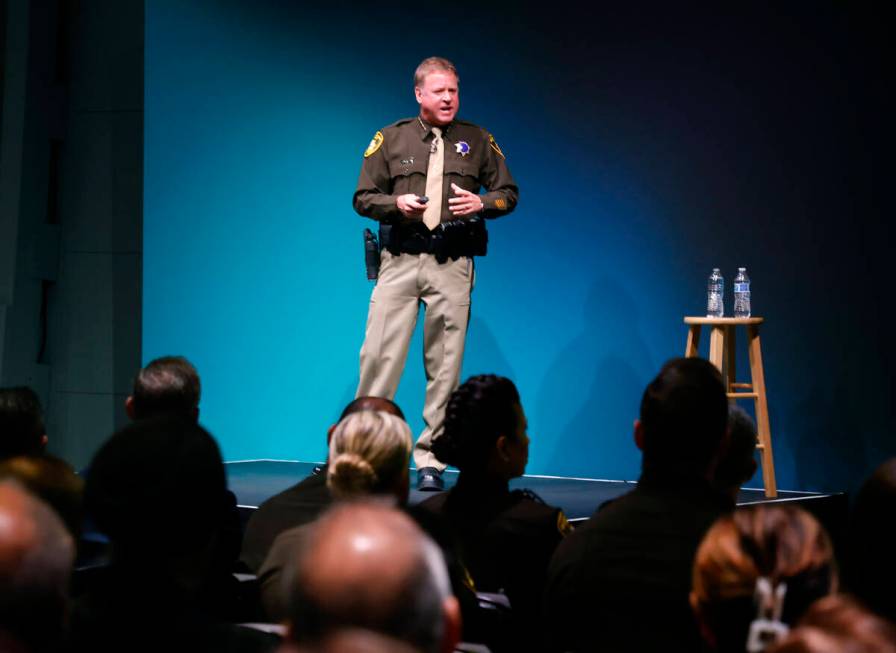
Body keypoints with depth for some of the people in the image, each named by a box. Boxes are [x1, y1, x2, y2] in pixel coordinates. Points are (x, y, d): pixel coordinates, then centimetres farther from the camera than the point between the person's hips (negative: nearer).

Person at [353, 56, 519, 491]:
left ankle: (430, 461, 8)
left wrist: (482, 203, -7)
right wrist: (396, 203, -10)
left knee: (445, 364, 1)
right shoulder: (390, 139, 9)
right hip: (399, 262, 0)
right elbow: (363, 197, 10)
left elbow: (509, 192, 14)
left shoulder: (477, 140, 11)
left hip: (452, 265, 0)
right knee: (379, 353, -6)